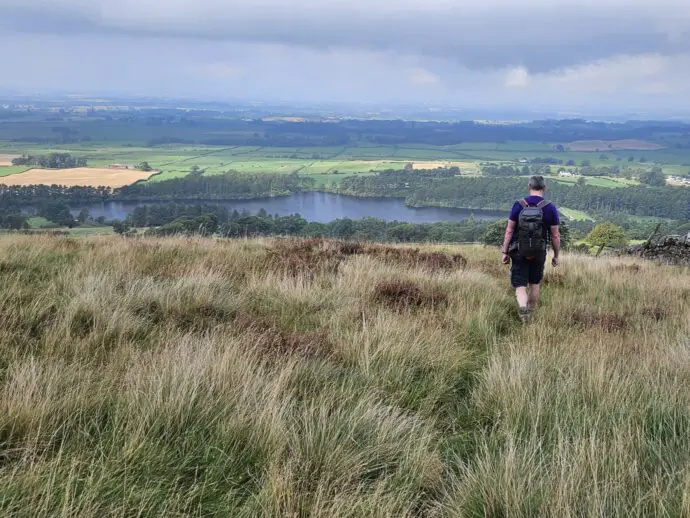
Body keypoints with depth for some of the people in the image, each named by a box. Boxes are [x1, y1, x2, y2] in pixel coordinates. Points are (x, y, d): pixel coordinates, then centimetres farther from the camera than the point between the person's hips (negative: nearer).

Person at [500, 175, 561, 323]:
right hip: (538, 254, 1)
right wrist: (556, 256, 8)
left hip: (519, 253, -1)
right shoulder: (550, 208, -9)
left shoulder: (518, 205, -9)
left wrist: (505, 252, 0)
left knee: (520, 285, 4)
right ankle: (531, 313, 33)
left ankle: (523, 310, -21)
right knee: (534, 284, 21)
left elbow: (509, 231, -8)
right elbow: (555, 236, -5)